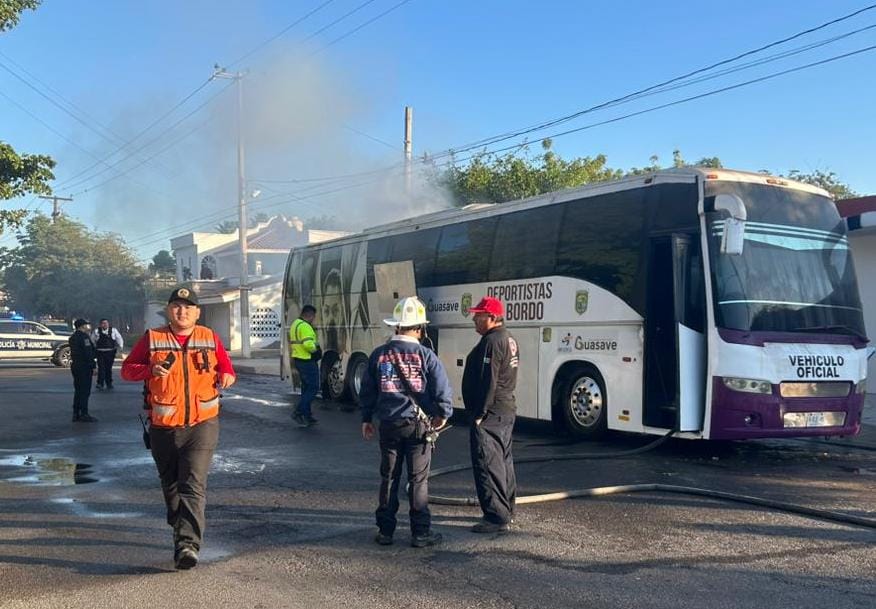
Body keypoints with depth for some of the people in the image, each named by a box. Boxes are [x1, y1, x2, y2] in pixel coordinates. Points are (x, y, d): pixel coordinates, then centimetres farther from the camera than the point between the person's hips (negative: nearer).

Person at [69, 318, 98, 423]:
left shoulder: (73, 337, 15)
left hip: (75, 366, 9)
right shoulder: (84, 337, -14)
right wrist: (93, 366, -17)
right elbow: (88, 354, -19)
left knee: (78, 391, 14)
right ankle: (84, 414, -6)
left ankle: (76, 414, 16)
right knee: (85, 391, -6)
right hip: (84, 367, -9)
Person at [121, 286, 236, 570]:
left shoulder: (210, 338, 5)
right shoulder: (152, 339, 2)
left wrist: (227, 376, -6)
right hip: (164, 427, 2)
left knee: (194, 485, -14)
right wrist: (150, 370, -14)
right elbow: (127, 369, 5)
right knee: (170, 484, 17)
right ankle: (180, 527, 42)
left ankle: (187, 544, -18)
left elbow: (226, 366, 18)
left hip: (202, 424, -1)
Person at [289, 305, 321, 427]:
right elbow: (308, 345, -29)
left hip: (298, 360, 11)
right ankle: (298, 412, -8)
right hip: (307, 361, -11)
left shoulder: (295, 324, 16)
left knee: (306, 387, 15)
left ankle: (307, 416, 18)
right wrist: (316, 348, -8)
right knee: (313, 388, -5)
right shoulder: (305, 326, -18)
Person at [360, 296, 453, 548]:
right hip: (419, 424, -3)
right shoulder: (425, 355, -9)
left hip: (389, 425, 3)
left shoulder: (379, 355, 0)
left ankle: (385, 531, 18)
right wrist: (443, 415, 5)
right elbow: (443, 389, -11)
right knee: (419, 480, 5)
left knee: (388, 478, 12)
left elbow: (367, 390, 7)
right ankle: (420, 533, 10)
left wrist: (366, 419, 18)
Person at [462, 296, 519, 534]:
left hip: (490, 414, -11)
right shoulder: (508, 339, 15)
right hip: (507, 410, 11)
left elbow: (488, 381, -23)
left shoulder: (492, 341, -18)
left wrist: (480, 414, -20)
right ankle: (506, 511, 29)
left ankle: (497, 518, -8)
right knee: (503, 461, 18)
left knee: (487, 464, -8)